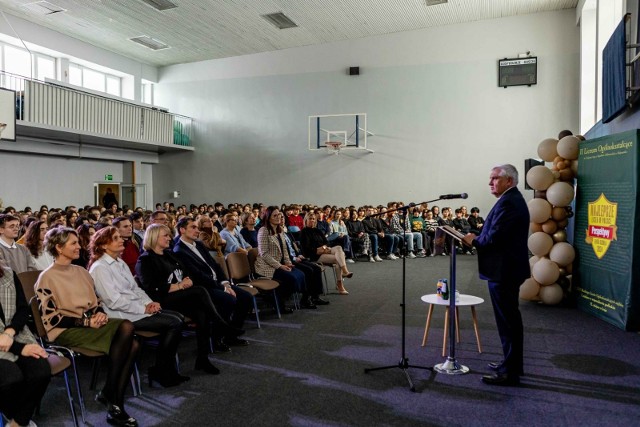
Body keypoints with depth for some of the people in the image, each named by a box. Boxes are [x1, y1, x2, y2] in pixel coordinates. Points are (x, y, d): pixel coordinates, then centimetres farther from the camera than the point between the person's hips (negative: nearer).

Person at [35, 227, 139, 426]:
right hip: (66, 331, -6)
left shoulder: (81, 272, 16)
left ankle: (116, 404, -18)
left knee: (132, 344, -24)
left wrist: (99, 314, -4)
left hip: (90, 324, 7)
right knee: (126, 327, -30)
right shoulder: (47, 278, -4)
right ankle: (108, 394, -17)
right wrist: (85, 321, -18)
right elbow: (50, 318, -10)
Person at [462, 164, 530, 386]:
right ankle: (512, 364, 31)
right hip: (509, 268, 11)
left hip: (503, 271, -11)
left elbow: (494, 237, -24)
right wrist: (478, 238, 7)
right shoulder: (513, 199, 15)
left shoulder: (508, 202, -19)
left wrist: (474, 241, -8)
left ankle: (510, 372, 7)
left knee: (507, 321, -3)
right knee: (510, 319, 19)